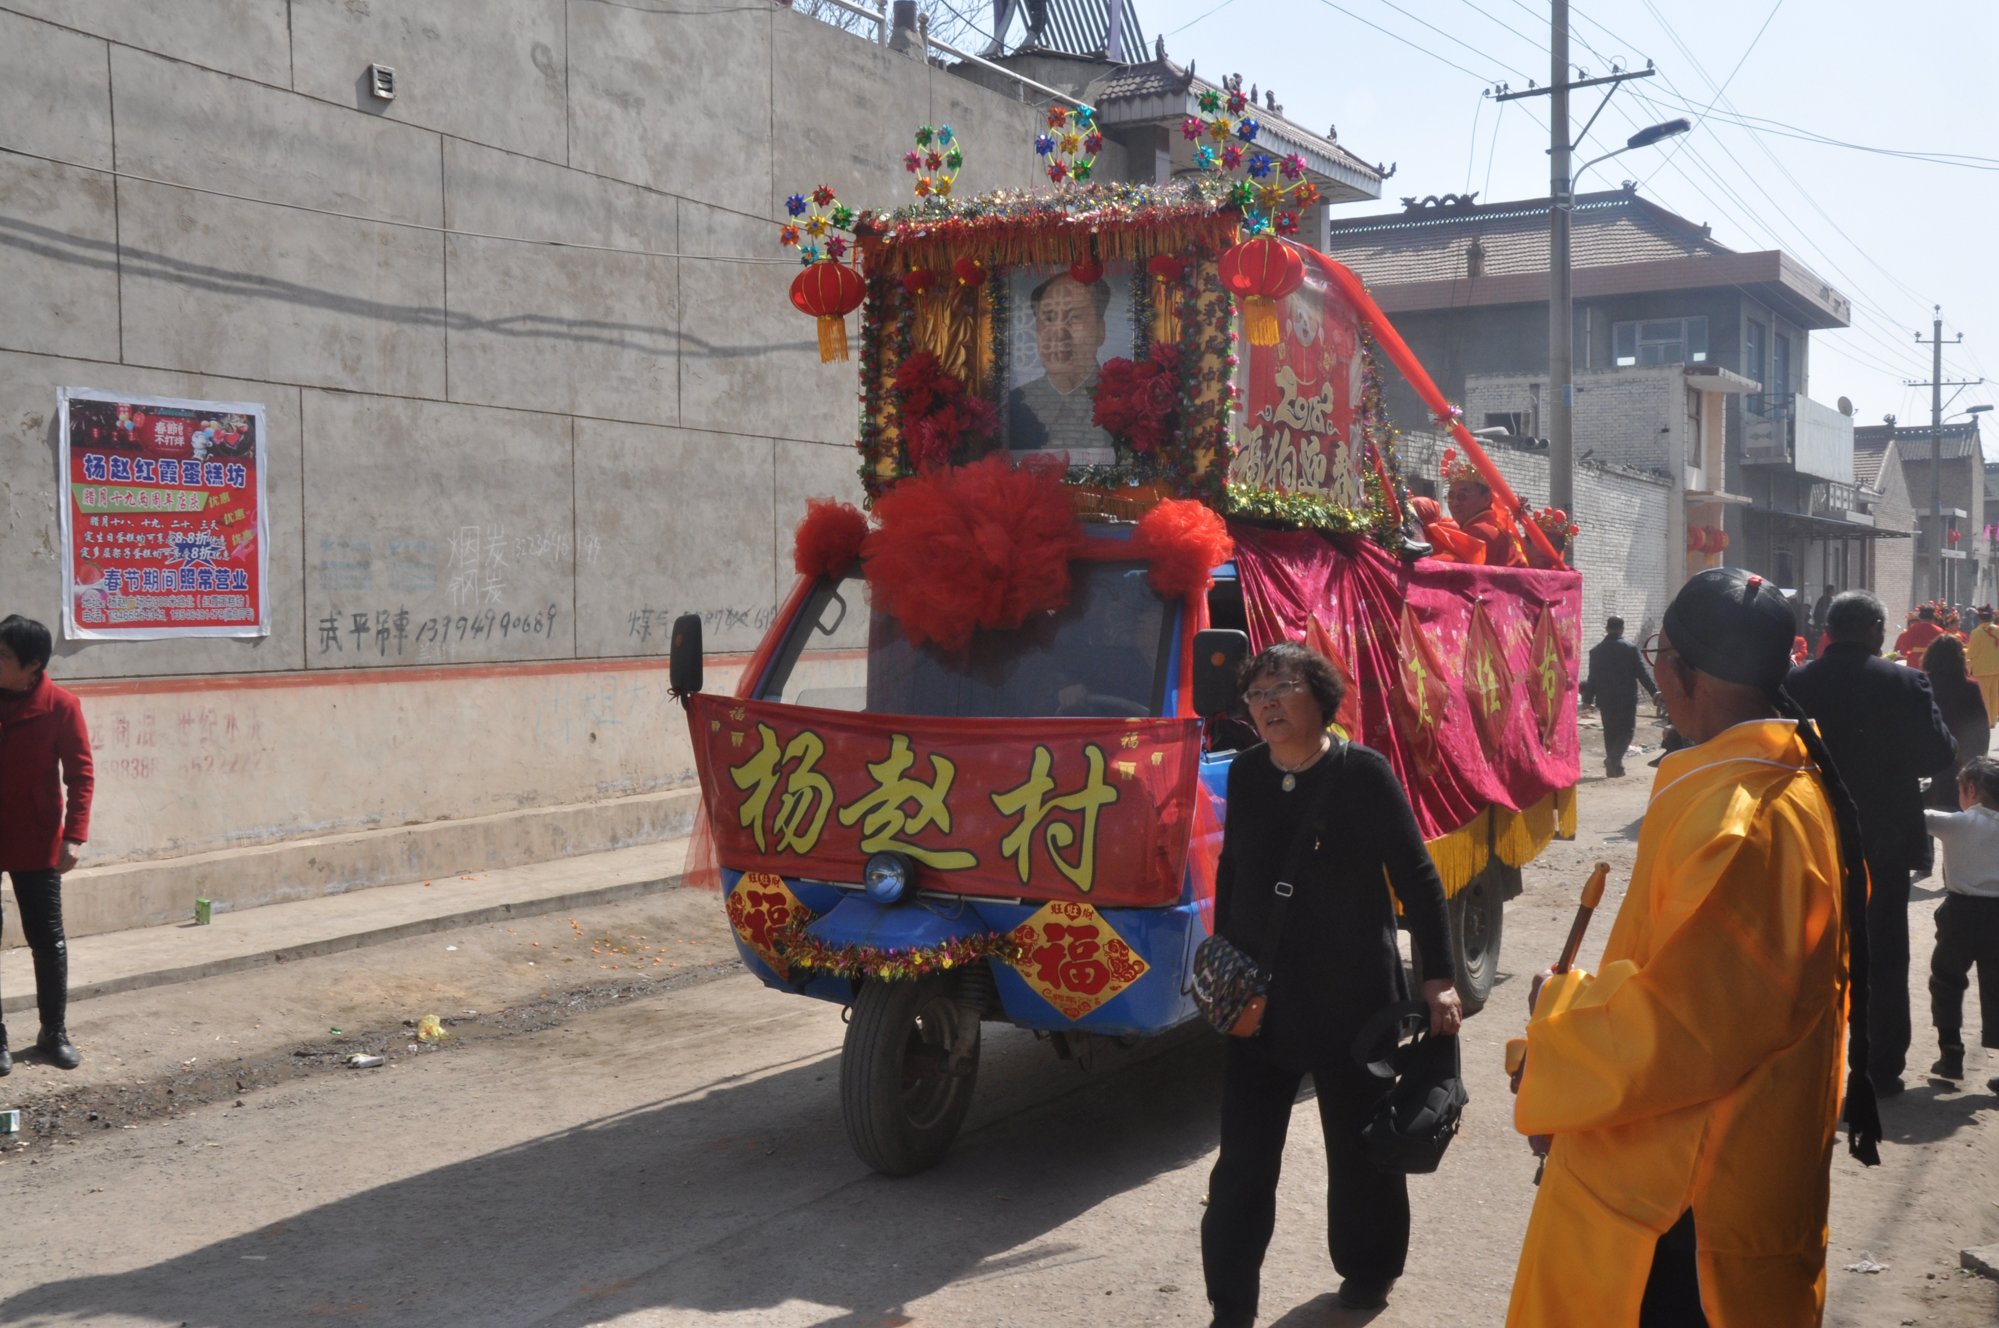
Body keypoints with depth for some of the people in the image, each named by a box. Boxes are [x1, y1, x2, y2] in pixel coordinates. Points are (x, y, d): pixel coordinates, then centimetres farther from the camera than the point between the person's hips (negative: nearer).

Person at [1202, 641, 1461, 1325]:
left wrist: (1438, 978, -12)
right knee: (1243, 1159, 2)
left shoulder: (1364, 772, -11)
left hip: (1353, 996, -3)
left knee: (1360, 1143, 14)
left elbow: (1417, 878, -9)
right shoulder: (1245, 775, 1)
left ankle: (1367, 1273, 36)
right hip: (1259, 996, 3)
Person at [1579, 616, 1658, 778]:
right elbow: (1641, 673, -6)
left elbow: (1592, 677, 3)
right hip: (1627, 698, -3)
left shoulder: (1596, 650, 0)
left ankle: (1614, 766, 15)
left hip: (1605, 699, 3)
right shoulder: (1630, 648, -7)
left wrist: (1588, 698, 12)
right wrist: (1654, 692, -1)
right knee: (1626, 730, 5)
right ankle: (1615, 759, -16)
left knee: (1610, 733, 12)